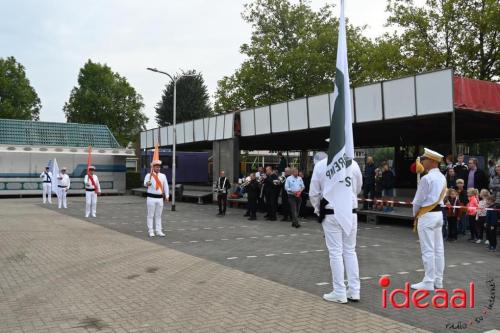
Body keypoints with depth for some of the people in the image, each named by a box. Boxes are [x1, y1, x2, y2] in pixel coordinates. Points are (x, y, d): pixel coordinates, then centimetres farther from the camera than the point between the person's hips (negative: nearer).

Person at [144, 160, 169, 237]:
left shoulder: (163, 176, 9)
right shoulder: (149, 175, -4)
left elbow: (166, 186, 9)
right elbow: (145, 183, -23)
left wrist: (167, 196, 2)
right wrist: (147, 184, -47)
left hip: (160, 198, 4)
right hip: (151, 198, -4)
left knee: (158, 215, 9)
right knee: (150, 215, 1)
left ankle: (158, 231, 14)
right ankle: (150, 231, 5)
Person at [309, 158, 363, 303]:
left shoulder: (320, 165, -10)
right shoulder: (353, 164, -3)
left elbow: (314, 193, -4)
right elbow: (358, 189, 10)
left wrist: (317, 209, 13)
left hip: (331, 213, -3)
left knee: (335, 252, 3)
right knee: (350, 251, 13)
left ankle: (339, 293, 8)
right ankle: (354, 291, 17)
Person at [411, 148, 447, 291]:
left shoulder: (426, 178, -17)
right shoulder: (442, 178, 9)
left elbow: (418, 200, -12)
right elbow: (441, 197, 14)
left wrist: (415, 214, 6)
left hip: (427, 215, -9)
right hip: (439, 213, 9)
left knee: (428, 250, -4)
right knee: (438, 249, 11)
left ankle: (428, 282, 1)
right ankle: (438, 280, 18)